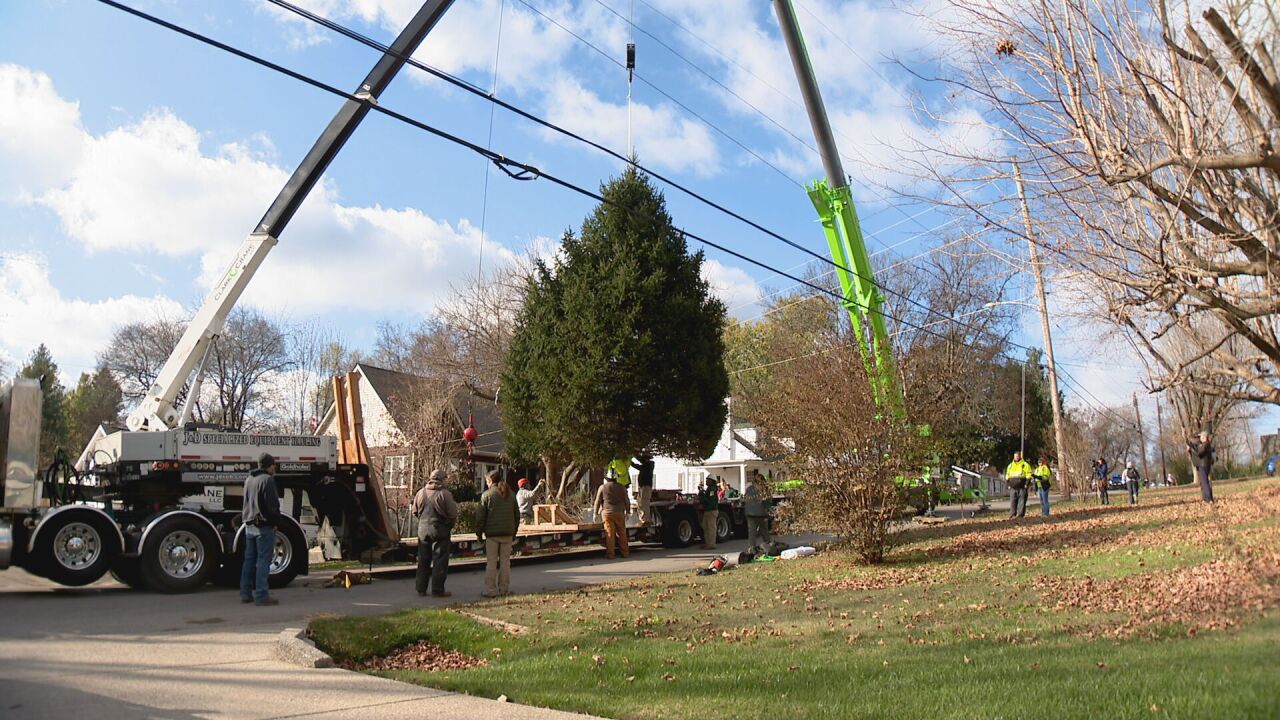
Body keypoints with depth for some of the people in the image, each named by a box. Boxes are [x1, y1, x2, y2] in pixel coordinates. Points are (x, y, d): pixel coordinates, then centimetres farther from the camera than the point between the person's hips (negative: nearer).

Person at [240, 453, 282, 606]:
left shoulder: (249, 479, 14)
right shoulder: (267, 479, -13)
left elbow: (246, 502, 20)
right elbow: (272, 504, -16)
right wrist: (276, 521, -7)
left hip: (249, 525, 9)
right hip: (264, 525, -8)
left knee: (249, 559, 13)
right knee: (263, 560, -6)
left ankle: (246, 593, 16)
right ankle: (261, 595, -7)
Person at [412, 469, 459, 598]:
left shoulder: (420, 493, 3)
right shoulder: (444, 494, -13)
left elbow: (415, 511, 12)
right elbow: (453, 514, -12)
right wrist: (450, 526, 7)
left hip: (423, 530, 5)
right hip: (440, 530, -5)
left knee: (423, 560, 13)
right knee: (440, 561, 1)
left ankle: (420, 588, 17)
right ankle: (437, 590, 1)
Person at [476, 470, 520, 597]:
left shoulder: (487, 495, -6)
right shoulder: (511, 494, 9)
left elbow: (480, 516, -7)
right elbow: (517, 515, 13)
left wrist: (479, 533, 2)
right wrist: (514, 532, 20)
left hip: (492, 534, -4)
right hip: (507, 534, 4)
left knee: (491, 563, 2)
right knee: (505, 562, 8)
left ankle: (491, 590, 2)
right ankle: (504, 589, 10)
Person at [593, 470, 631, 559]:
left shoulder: (602, 487, 1)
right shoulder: (622, 488, 6)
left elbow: (597, 501, 1)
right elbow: (627, 501, 8)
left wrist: (596, 513, 9)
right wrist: (627, 512, 19)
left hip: (607, 513, -1)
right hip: (619, 513, 1)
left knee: (610, 534, -2)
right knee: (622, 533, 8)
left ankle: (610, 554, -2)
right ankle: (625, 553, 11)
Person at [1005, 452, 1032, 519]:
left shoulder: (1025, 465, 5)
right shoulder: (1010, 466, 18)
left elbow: (1028, 475, 1)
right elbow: (1007, 476, 23)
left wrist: (1026, 484, -9)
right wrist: (1008, 484, 11)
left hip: (1022, 487, -4)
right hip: (1013, 487, 4)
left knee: (1022, 501, -3)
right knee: (1012, 501, -1)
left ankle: (1020, 514, -1)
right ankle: (1012, 514, 0)